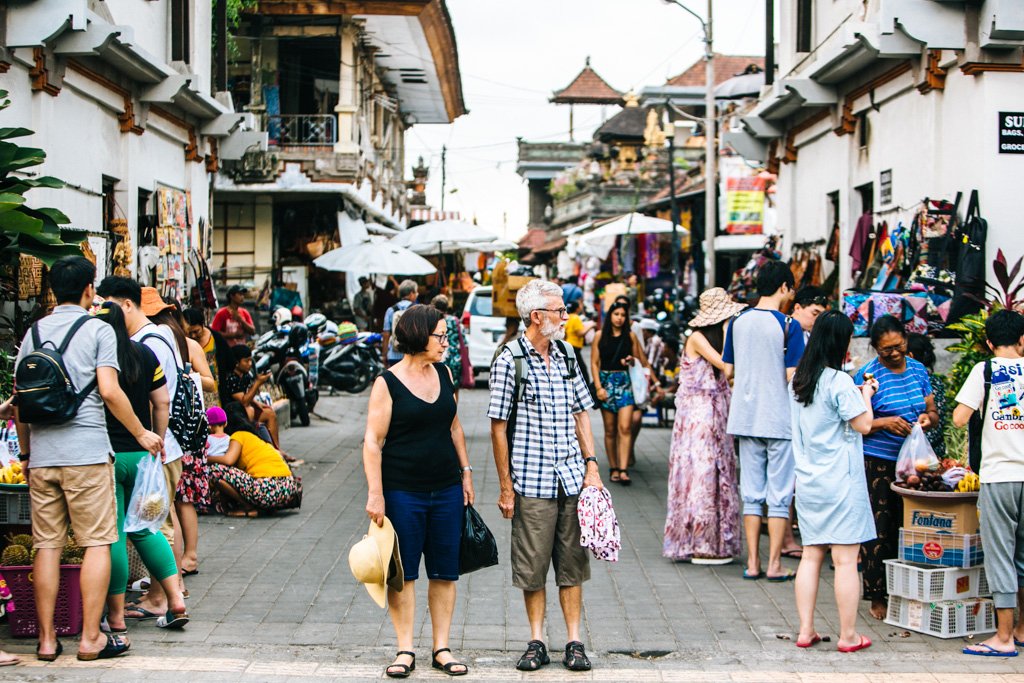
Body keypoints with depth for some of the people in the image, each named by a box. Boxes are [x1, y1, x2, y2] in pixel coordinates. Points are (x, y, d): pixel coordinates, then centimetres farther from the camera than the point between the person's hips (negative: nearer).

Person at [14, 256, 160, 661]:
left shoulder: (34, 332, 12)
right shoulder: (97, 329, -2)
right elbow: (109, 391, -11)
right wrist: (142, 434, -1)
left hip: (42, 454, 5)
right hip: (86, 452, -5)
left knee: (47, 545, 7)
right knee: (97, 543, 1)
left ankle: (47, 639, 10)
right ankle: (91, 638, 0)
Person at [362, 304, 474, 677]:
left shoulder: (444, 374, 8)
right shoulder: (387, 383, -8)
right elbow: (373, 442, -9)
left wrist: (465, 471, 15)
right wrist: (375, 494, -14)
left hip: (446, 490, 5)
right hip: (402, 491, -5)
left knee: (444, 571, 7)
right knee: (403, 572, 3)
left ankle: (442, 648, 16)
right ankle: (405, 650, 12)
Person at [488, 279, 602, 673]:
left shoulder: (565, 356, 10)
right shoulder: (509, 361, -7)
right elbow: (498, 427, -6)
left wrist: (591, 464, 7)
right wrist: (505, 487, -7)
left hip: (572, 478, 5)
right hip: (531, 482, -4)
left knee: (572, 565, 7)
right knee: (532, 567, 4)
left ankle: (574, 642, 14)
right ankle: (536, 642, 16)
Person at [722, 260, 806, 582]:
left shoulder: (738, 322, 4)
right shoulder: (789, 326, -11)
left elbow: (728, 370, 8)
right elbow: (793, 376, -14)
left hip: (746, 418, 5)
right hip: (780, 419, -4)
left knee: (751, 492, 10)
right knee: (779, 494, 4)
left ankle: (752, 563, 11)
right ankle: (774, 564, 5)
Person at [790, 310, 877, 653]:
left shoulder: (799, 380, 10)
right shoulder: (839, 381, -13)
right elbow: (863, 424, -10)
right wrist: (866, 395, 5)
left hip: (808, 481, 7)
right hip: (840, 482, -7)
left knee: (811, 556, 10)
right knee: (846, 560, -2)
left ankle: (806, 631, 11)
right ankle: (848, 636, 2)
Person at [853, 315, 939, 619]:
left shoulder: (918, 370, 11)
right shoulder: (867, 375, -5)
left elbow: (933, 411, 16)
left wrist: (929, 417, -7)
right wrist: (884, 423, -21)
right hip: (877, 462, -5)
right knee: (878, 530, -3)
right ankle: (877, 597, 4)